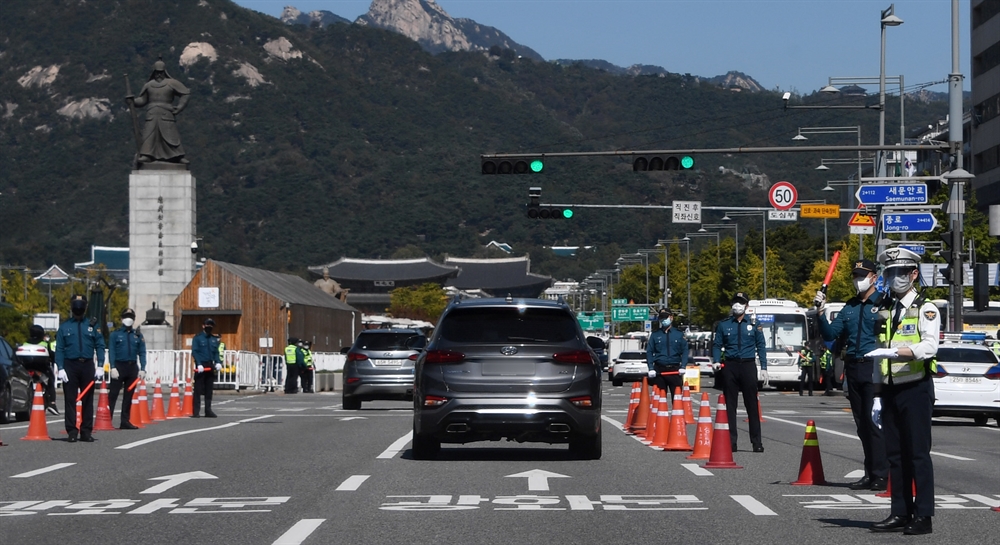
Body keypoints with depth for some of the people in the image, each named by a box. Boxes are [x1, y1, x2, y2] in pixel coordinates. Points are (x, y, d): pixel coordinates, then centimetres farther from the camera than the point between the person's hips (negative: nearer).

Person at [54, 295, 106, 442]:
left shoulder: (92, 325, 9)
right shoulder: (64, 326, 7)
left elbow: (100, 346, 5)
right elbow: (59, 349, 3)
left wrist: (100, 366, -6)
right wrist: (60, 368, -8)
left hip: (87, 365, 1)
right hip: (70, 365, -1)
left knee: (88, 400, 3)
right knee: (70, 400, -3)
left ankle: (86, 431, 7)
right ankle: (72, 431, -1)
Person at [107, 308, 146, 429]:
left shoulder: (138, 335, 11)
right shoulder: (115, 334, 2)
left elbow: (142, 353, 7)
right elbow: (111, 352, -4)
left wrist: (142, 369, -3)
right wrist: (113, 368, -14)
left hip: (132, 367, 4)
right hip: (119, 366, -4)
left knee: (129, 395, 7)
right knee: (113, 394, -7)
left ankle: (125, 421, 12)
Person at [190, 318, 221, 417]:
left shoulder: (214, 339, 15)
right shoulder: (197, 338, -1)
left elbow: (216, 352, 15)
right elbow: (194, 352, -9)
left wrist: (218, 362, -3)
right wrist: (199, 364, -20)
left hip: (210, 366, 6)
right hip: (200, 367, -5)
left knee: (209, 390, 9)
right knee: (198, 390, -7)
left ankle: (208, 410, 14)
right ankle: (196, 411, -7)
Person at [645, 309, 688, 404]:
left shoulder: (679, 334, 8)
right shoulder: (655, 335, 8)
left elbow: (685, 351, 5)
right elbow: (649, 352, 5)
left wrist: (683, 367, -8)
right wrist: (651, 368, -6)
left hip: (675, 370, -1)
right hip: (659, 370, 1)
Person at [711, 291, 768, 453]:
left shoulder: (753, 324, 6)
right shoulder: (724, 324, 8)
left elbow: (761, 346, 7)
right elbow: (717, 345, 10)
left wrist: (764, 367, 0)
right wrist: (716, 361, -7)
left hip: (748, 366, -1)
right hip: (730, 366, 1)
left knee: (752, 404, -1)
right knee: (730, 405, 2)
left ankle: (756, 442, 2)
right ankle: (731, 441, 6)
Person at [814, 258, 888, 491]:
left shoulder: (883, 304, -4)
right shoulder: (850, 307, 18)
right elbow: (830, 334, 13)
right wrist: (821, 312, 1)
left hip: (874, 369, -7)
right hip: (853, 369, 7)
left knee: (875, 421, -10)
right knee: (862, 424, 9)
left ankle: (881, 474, -7)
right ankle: (871, 474, 15)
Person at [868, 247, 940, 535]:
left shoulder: (925, 309, -4)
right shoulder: (884, 312, 16)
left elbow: (929, 346, -21)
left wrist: (895, 351, -33)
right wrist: (878, 397, 13)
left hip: (916, 389, -7)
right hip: (890, 391, 7)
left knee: (918, 454, -6)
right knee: (895, 454, 8)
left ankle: (923, 516, -2)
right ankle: (900, 513, 15)